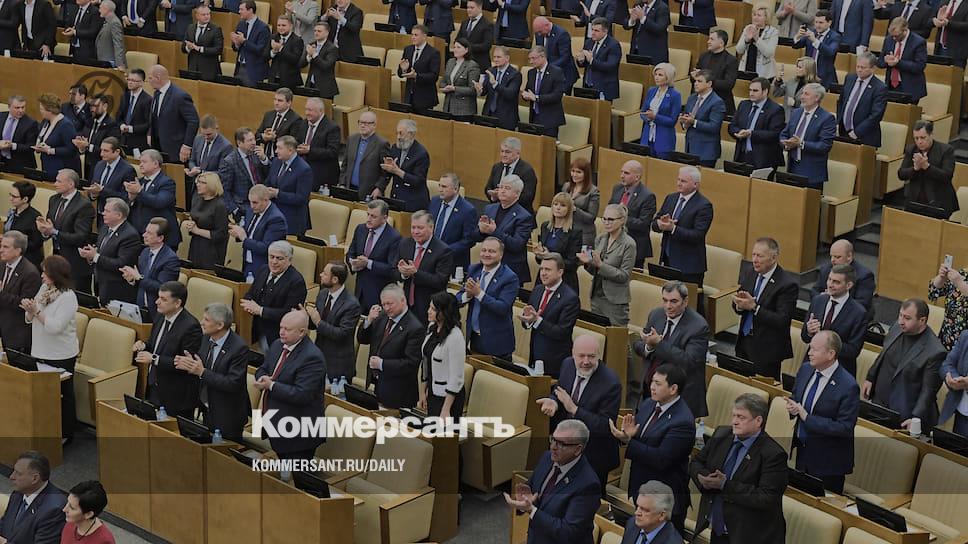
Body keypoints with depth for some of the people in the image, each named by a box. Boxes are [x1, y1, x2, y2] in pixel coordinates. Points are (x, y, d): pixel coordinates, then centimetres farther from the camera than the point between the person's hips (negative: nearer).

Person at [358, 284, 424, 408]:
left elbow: (411, 364, -21)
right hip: (376, 385, 6)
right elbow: (362, 340, 12)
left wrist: (382, 364, -21)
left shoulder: (415, 328, -18)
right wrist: (368, 321, -7)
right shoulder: (382, 317, 6)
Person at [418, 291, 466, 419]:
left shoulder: (455, 337, -22)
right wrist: (423, 394, 14)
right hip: (433, 393, 8)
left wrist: (446, 409, -19)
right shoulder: (431, 327, 2)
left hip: (449, 396, -8)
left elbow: (456, 377, -20)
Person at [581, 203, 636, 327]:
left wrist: (600, 265, -22)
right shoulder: (600, 239, 8)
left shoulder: (628, 244, -11)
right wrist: (588, 262, -6)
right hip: (596, 297, 6)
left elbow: (624, 276, -14)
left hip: (616, 301, -6)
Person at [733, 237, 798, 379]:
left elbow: (782, 321, -21)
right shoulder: (748, 272, 3)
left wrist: (754, 307, -26)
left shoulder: (788, 284, -18)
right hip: (744, 342, 6)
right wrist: (739, 304, -14)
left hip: (767, 350, -6)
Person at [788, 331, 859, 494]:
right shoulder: (805, 369, -2)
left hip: (828, 461, -6)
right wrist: (792, 406, -11)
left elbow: (845, 427, -24)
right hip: (802, 451, 6)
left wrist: (806, 417, -26)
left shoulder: (848, 386, -24)